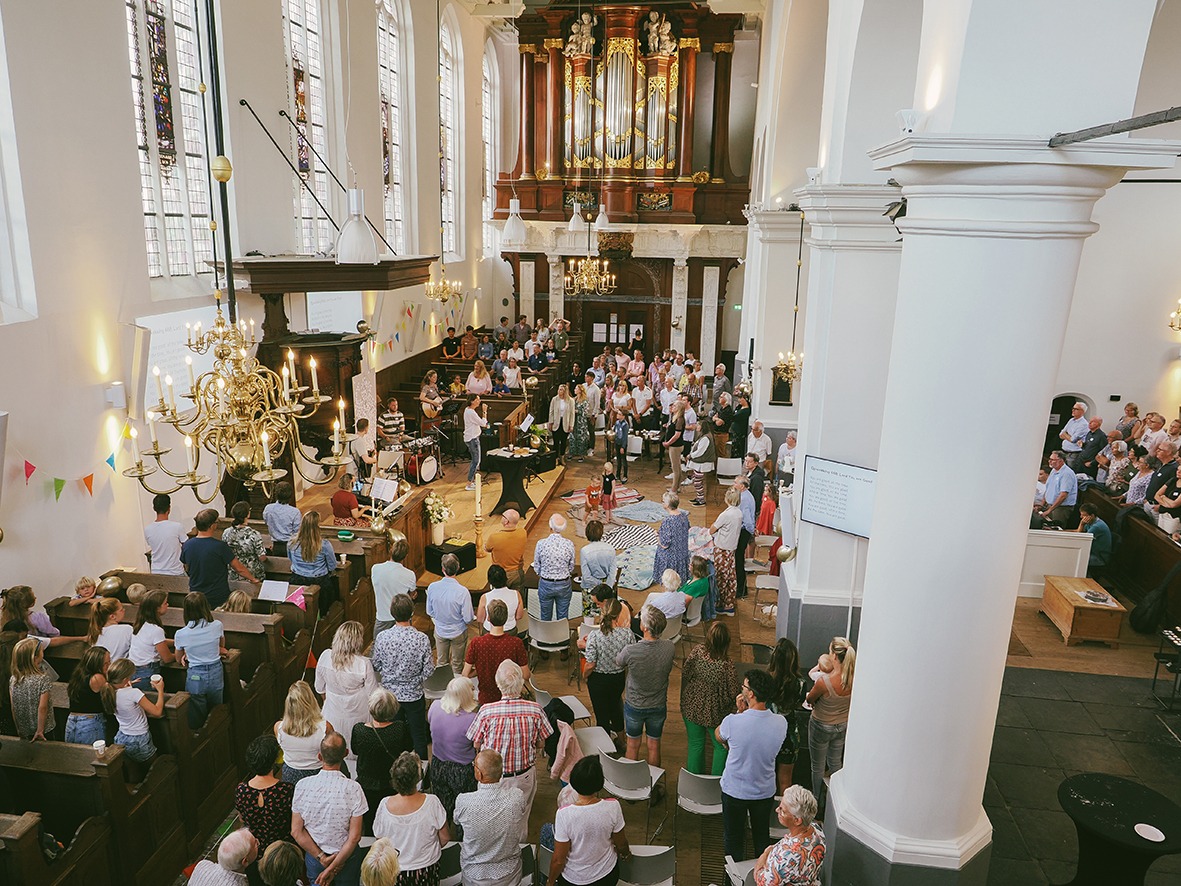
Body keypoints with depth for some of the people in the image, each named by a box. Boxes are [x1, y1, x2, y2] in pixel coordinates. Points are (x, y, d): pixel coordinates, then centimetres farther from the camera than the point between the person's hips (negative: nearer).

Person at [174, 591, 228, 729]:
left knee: (196, 722, 15)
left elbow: (179, 660, 3)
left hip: (195, 677, -2)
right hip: (216, 674, 2)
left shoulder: (181, 634, -16)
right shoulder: (217, 626, -13)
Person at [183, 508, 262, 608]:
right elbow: (239, 569, -11)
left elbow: (187, 570, 12)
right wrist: (253, 579, 5)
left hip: (195, 598, 5)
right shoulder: (220, 546, -20)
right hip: (218, 599, -5)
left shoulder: (187, 545, -5)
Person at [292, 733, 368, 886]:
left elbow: (296, 831, -11)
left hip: (313, 855, 2)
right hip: (346, 857, -2)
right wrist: (333, 867, -10)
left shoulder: (302, 785, -17)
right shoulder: (353, 789, -23)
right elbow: (354, 836, -20)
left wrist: (321, 856, -7)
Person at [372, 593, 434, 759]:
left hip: (390, 693, 2)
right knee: (418, 734, 18)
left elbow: (376, 667, -6)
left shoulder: (382, 637, -19)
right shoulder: (422, 639, -23)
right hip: (414, 694, -2)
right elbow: (429, 670, -15)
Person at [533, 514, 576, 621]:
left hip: (545, 585, 0)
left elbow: (536, 568, -5)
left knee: (545, 617, 18)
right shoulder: (569, 544, -14)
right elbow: (571, 568, -4)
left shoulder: (541, 544, -16)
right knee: (563, 617, 15)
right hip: (564, 585, 0)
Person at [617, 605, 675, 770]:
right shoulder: (670, 648, -24)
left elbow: (618, 662, -7)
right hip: (658, 706, 2)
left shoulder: (630, 651, -32)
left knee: (633, 745, 21)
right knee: (654, 746, 22)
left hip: (634, 706, -2)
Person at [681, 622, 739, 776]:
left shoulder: (697, 651, -21)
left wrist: (685, 698, 10)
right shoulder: (727, 666, -30)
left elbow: (685, 674, -7)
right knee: (721, 747, 23)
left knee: (695, 744, 22)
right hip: (714, 712, -3)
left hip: (691, 708, 3)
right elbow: (733, 693, -19)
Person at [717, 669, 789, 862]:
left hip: (734, 792, -3)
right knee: (762, 836, 27)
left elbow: (718, 735, -6)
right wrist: (744, 713, -12)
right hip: (765, 792, 3)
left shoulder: (733, 722, -30)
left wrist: (740, 712, -11)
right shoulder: (781, 723, -20)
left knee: (734, 838, 20)